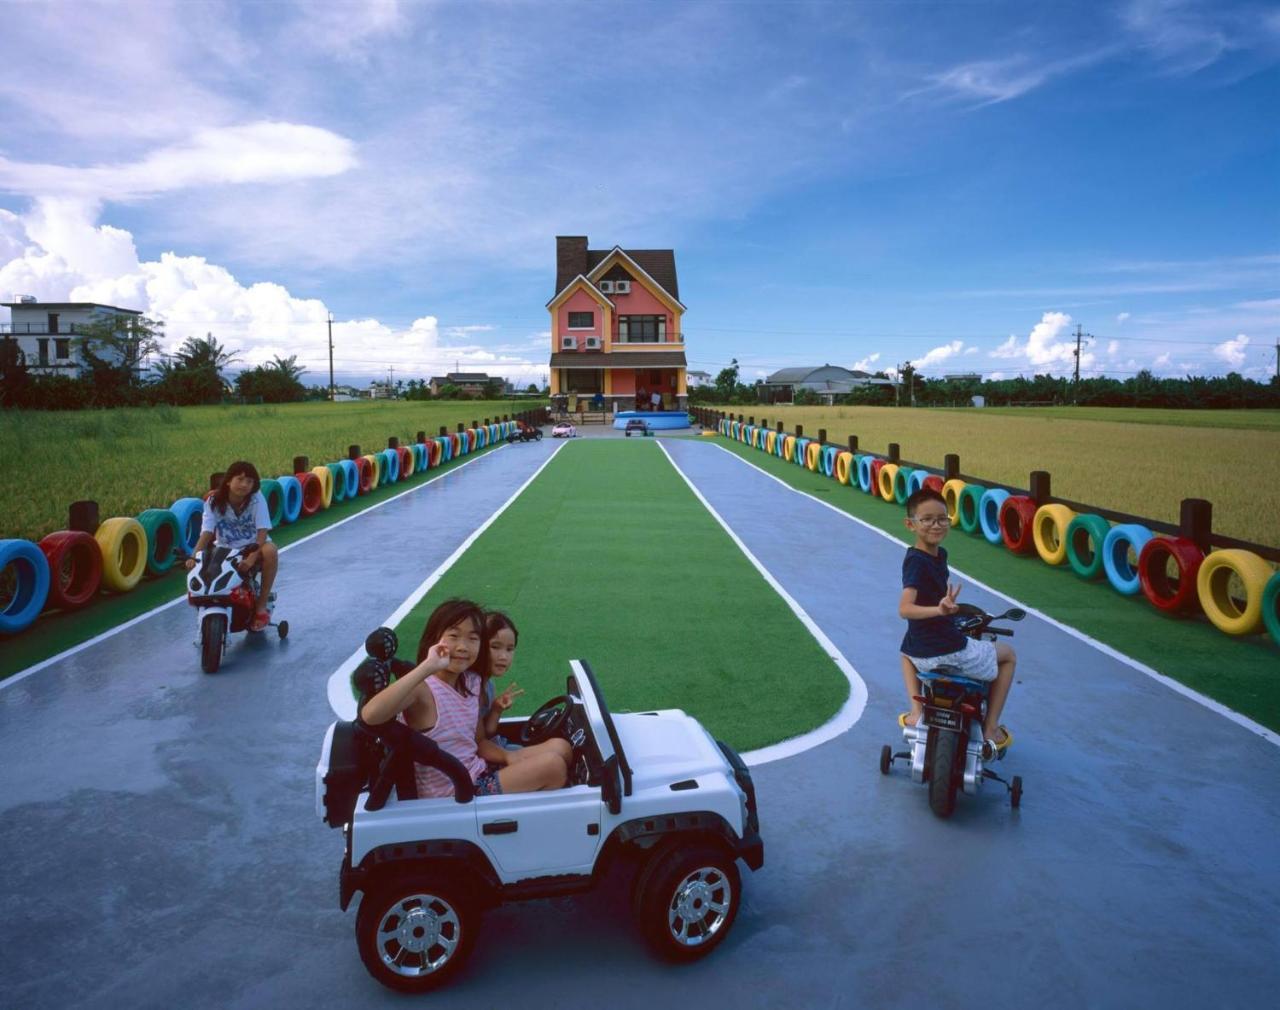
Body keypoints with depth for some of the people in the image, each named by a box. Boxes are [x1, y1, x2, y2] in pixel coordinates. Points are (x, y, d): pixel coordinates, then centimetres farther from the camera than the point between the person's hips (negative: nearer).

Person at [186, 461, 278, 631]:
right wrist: (194, 556, -38)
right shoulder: (214, 501, -9)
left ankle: (262, 605, -23)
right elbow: (206, 534, -19)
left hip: (253, 546, -2)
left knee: (270, 551, -35)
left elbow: (262, 532, -22)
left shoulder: (256, 498, -14)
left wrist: (251, 557, -38)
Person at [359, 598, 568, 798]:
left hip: (478, 777, 8)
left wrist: (510, 758, -7)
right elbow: (369, 716, -40)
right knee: (552, 766, -14)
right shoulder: (421, 688, -20)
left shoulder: (472, 683, 4)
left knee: (559, 747, 2)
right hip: (450, 796, -8)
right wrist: (427, 667, -40)